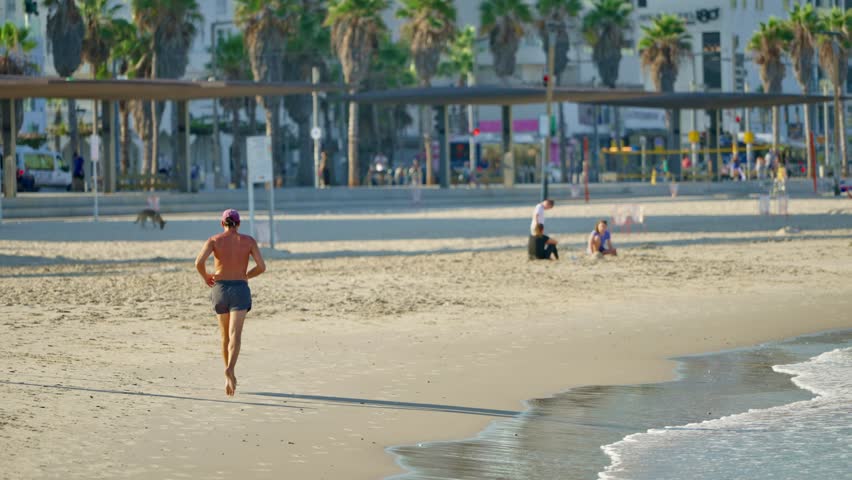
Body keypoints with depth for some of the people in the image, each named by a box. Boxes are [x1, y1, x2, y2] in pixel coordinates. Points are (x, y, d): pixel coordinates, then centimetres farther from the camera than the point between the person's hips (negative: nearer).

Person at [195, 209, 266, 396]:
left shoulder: (214, 240, 0)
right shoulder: (249, 240, 2)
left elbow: (199, 262, -16)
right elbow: (261, 266, -4)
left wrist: (205, 277, 5)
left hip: (219, 290, 2)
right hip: (240, 290, -2)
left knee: (226, 335, 21)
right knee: (235, 336, -15)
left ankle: (230, 375, 31)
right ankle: (229, 370, -41)